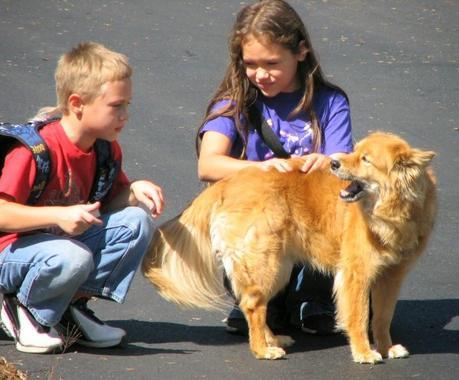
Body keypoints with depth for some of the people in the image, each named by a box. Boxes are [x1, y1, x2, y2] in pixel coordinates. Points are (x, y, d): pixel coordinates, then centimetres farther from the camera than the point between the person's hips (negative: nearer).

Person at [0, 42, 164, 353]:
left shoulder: (106, 148, 0)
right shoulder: (35, 149, -24)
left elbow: (110, 201, 12)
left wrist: (135, 191, -10)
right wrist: (60, 215, -37)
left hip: (69, 241, 8)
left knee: (137, 222, -11)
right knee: (73, 257, -38)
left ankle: (74, 305, -5)